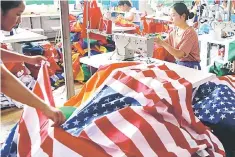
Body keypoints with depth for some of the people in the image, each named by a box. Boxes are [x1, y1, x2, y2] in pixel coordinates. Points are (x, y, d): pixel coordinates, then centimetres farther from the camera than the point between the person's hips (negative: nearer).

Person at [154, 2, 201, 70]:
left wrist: (162, 43, -31)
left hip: (191, 67, -7)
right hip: (179, 65, 7)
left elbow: (180, 54, -24)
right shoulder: (175, 31, 6)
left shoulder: (190, 32, -16)